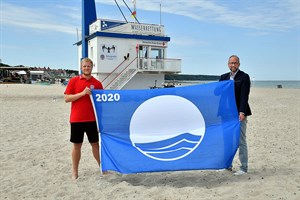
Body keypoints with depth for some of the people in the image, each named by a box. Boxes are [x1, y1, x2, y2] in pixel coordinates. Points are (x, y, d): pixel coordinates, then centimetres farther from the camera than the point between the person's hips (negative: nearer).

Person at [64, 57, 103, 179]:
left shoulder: (97, 83, 4)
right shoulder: (73, 81, 1)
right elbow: (67, 98, -4)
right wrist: (82, 93, -17)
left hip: (92, 119, 1)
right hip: (76, 119, -1)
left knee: (95, 143, 10)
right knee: (77, 145, 8)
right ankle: (75, 172, 19)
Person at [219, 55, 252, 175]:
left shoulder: (244, 77, -3)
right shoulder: (223, 77, 12)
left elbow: (244, 96, -12)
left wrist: (242, 112, -21)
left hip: (239, 114, -5)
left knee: (241, 141, -1)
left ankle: (244, 168, 8)